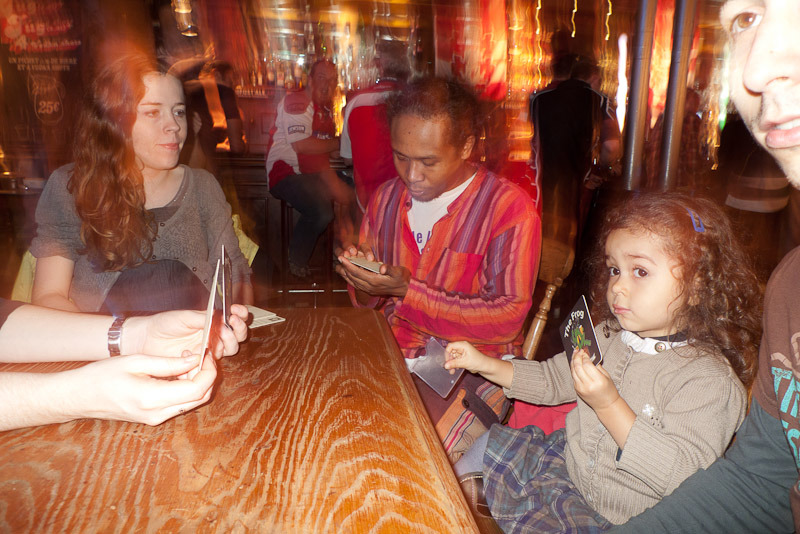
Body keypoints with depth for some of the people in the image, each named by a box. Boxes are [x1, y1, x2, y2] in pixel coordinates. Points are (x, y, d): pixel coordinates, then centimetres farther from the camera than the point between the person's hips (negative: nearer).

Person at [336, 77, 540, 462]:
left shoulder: (510, 207, -9)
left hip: (473, 368, -5)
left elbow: (507, 318, -16)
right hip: (391, 355, 6)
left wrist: (408, 290, -21)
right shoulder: (387, 198, 9)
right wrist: (361, 280, -10)